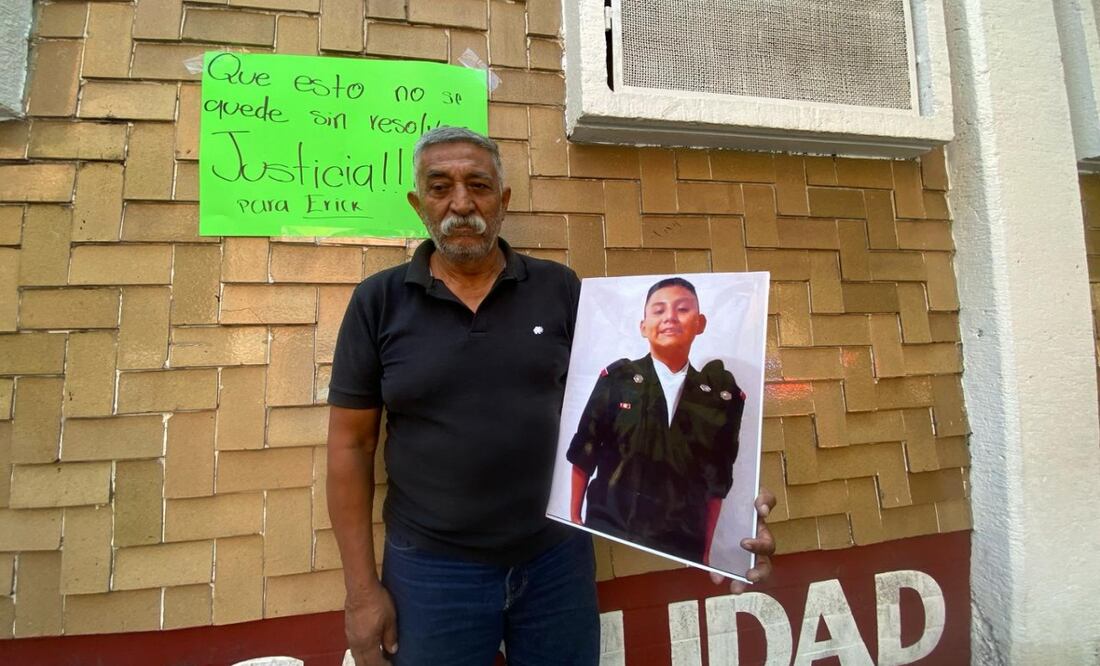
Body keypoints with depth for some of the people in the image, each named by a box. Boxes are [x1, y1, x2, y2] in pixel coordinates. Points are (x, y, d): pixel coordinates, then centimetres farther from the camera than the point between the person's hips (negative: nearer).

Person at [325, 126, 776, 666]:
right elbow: (350, 445, -2)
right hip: (432, 571, -1)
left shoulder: (560, 289, -2)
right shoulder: (378, 302, -4)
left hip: (558, 557, 2)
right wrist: (361, 590, -3)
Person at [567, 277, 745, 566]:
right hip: (608, 535, -1)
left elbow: (717, 481, 5)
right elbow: (583, 453, 2)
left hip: (682, 548, 1)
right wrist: (574, 519, 5)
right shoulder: (617, 379, -6)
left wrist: (705, 551, 8)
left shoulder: (721, 396, -1)